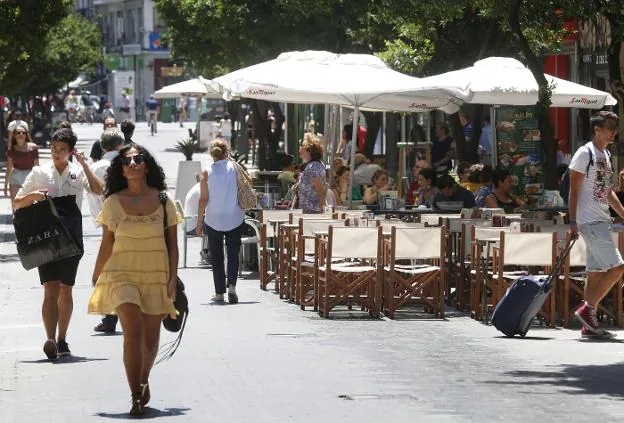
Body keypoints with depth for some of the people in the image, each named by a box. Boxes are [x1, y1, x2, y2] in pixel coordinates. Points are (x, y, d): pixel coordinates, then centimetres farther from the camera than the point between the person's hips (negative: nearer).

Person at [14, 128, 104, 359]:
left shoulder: (78, 172, 6)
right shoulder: (39, 172, 7)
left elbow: (99, 190, -11)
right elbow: (17, 202, 11)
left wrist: (84, 165, -13)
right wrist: (32, 196, -10)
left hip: (71, 236, 1)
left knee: (65, 290, 9)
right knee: (51, 289, -13)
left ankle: (62, 339, 20)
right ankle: (50, 340, -24)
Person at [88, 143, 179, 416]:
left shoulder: (163, 201, 3)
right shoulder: (113, 203, 3)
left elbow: (172, 243, 5)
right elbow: (106, 245, 9)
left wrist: (173, 278, -2)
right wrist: (96, 278, 11)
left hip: (156, 276, 1)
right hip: (122, 274, -1)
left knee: (150, 337, 7)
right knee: (133, 331, -18)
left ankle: (143, 382, 36)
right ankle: (136, 397, -16)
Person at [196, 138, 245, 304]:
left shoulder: (207, 172, -7)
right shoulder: (234, 168, -5)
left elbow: (203, 199, -7)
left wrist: (199, 222, -1)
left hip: (213, 220, 0)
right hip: (235, 219, 0)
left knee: (217, 257, 9)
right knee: (233, 253, 8)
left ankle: (219, 292, 9)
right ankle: (231, 285, -12)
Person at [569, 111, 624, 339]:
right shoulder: (585, 153, -9)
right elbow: (574, 189, -12)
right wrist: (573, 221, -17)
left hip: (601, 221, 9)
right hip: (589, 220, -9)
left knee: (597, 272, 7)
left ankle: (589, 325, 9)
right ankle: (587, 309, -7)